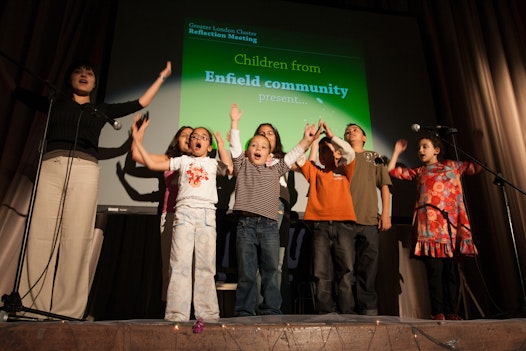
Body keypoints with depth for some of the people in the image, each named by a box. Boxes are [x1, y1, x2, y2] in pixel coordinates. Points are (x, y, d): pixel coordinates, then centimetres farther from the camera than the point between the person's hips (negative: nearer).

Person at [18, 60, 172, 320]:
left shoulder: (101, 110, 23)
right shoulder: (54, 104, 24)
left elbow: (140, 103, 23)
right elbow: (18, 91, 25)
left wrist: (162, 77, 26)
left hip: (84, 172, -1)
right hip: (50, 168, 1)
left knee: (76, 240, -7)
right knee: (41, 236, -7)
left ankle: (68, 310, -6)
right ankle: (33, 306, -4)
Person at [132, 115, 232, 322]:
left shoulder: (213, 163, 17)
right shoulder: (183, 160, 18)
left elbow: (228, 168, -3)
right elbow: (152, 164, 16)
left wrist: (221, 144, 4)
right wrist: (138, 141, 15)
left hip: (207, 214, 0)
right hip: (184, 212, 0)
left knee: (205, 265, 1)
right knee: (181, 263, -6)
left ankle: (207, 313, 6)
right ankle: (177, 313, -2)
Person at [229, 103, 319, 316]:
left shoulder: (274, 171, 23)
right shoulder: (242, 167, 16)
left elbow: (291, 156, 20)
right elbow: (235, 146, 8)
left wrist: (306, 141, 13)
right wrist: (235, 122, 3)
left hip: (269, 225, 2)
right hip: (246, 223, -2)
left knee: (270, 272, 3)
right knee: (246, 272, 0)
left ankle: (271, 311, 10)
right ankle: (244, 312, 7)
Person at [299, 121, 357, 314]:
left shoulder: (344, 172, 15)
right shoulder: (315, 172, 19)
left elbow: (350, 153, 0)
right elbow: (298, 158, 10)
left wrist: (331, 135, 2)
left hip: (343, 225, -1)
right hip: (320, 225, 1)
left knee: (346, 272, -3)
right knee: (321, 273, -1)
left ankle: (347, 313, 2)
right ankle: (325, 312, 4)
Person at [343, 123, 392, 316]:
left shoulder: (374, 157, 20)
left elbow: (384, 186, 12)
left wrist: (386, 213, 2)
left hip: (370, 220, 1)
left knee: (368, 267, -1)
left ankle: (369, 310, 7)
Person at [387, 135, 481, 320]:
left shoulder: (452, 166, 21)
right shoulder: (418, 172, 20)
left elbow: (476, 167, 18)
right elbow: (391, 171, 18)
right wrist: (397, 151, 23)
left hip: (451, 225, 1)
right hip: (430, 227, -1)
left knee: (451, 270, 2)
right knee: (435, 270, -7)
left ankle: (451, 311, 8)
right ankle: (437, 312, -3)